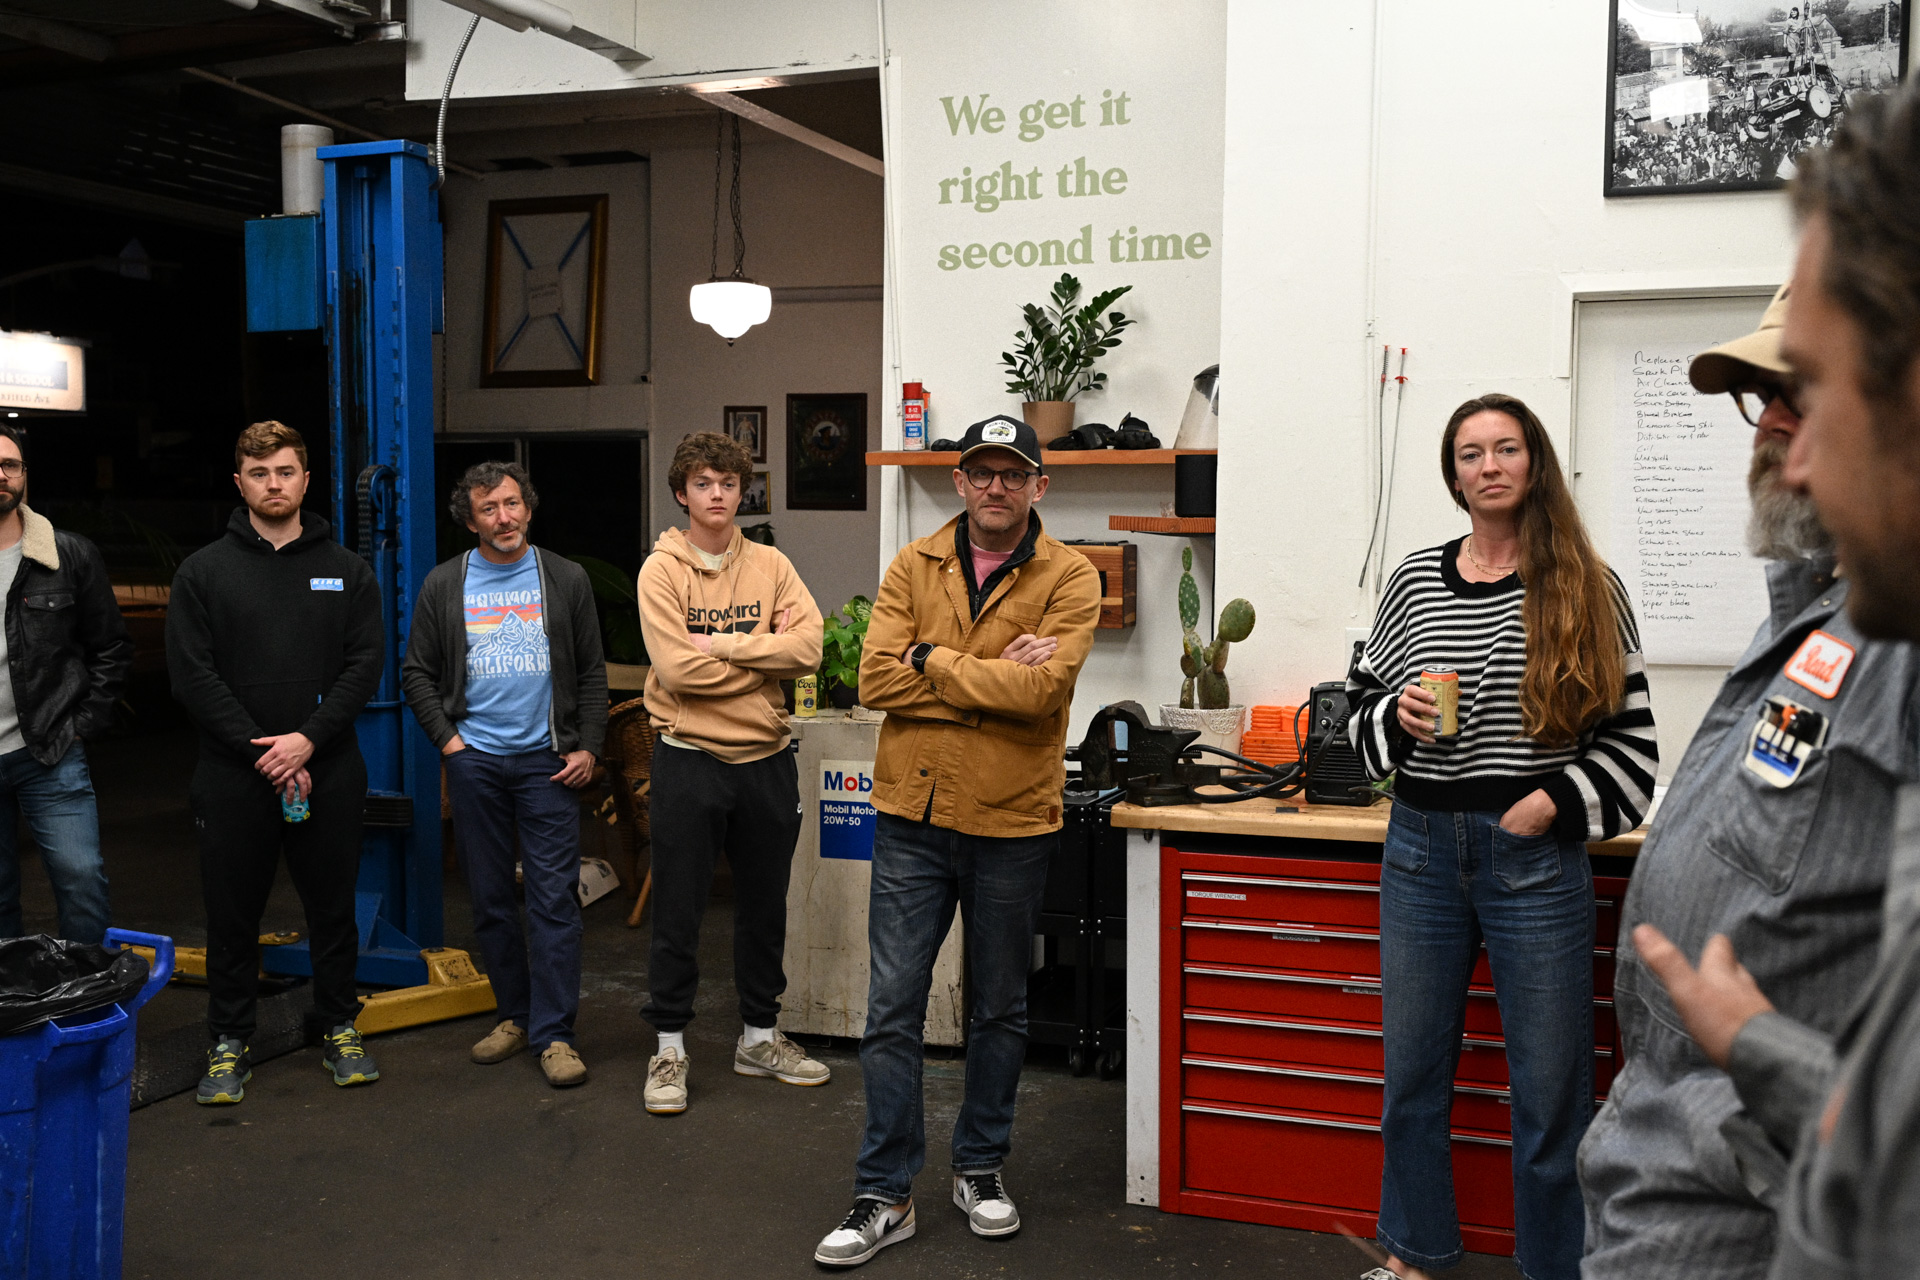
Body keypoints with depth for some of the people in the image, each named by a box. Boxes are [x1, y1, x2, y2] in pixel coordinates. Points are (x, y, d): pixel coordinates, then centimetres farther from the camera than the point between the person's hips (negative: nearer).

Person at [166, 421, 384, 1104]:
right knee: (233, 913, 7)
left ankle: (339, 1027, 25)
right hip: (233, 775, -1)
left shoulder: (346, 569, 7)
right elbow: (191, 673, -4)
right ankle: (229, 1042, 20)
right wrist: (259, 750, -13)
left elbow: (366, 663, -1)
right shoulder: (203, 572, 3)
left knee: (334, 908, 10)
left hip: (328, 771, 1)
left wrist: (309, 739, -13)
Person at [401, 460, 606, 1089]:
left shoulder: (566, 579, 6)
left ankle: (553, 1032, -1)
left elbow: (592, 671, 8)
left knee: (554, 897, -5)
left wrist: (589, 747, -1)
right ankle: (515, 1014, 22)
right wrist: (447, 739, -1)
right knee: (490, 898, 8)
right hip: (475, 760, 2)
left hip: (549, 761, -1)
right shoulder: (443, 585, 6)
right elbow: (417, 673, 10)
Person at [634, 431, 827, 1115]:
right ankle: (670, 1047, 18)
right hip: (689, 760, -3)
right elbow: (677, 670, -18)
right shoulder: (662, 570, -5)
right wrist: (765, 653, -11)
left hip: (766, 758, 4)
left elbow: (807, 648, -10)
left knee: (765, 908, 14)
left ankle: (758, 1037, 30)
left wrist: (723, 644, -16)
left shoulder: (771, 566, 5)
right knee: (678, 912, 4)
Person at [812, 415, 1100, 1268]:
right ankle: (884, 1195, 14)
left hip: (1013, 822, -1)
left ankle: (980, 1167, 32)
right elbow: (877, 679, -8)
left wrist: (930, 661, -13)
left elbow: (1042, 689, -20)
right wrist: (994, 678, -16)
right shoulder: (913, 569, 4)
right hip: (913, 816, 1)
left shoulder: (1069, 579, -4)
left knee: (1000, 1008, 14)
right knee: (892, 1009, 2)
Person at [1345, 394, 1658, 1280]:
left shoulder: (1588, 590, -1)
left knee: (1550, 1089, 4)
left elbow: (1632, 735, -1)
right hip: (1422, 850, 3)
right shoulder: (1415, 581, 5)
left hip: (1537, 859, -3)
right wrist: (1397, 716, -10)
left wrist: (1557, 799, -12)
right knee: (1412, 1072, 13)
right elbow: (1363, 704, 11)